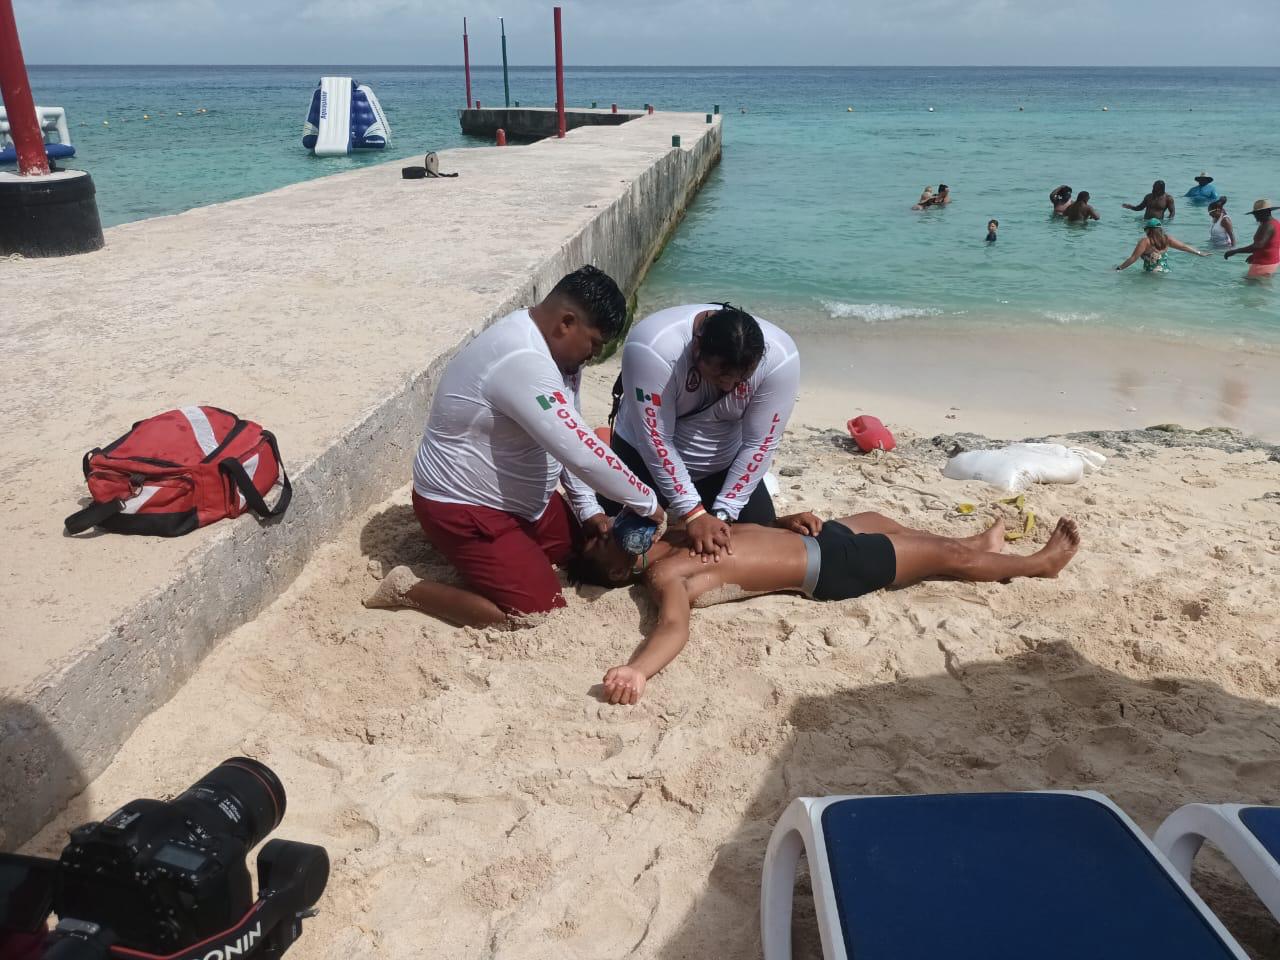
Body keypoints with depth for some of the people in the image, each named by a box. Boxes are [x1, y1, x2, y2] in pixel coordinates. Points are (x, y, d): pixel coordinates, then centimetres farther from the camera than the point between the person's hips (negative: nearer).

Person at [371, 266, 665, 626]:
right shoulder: (523, 362, -33)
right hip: (461, 506, -10)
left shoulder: (550, 345, 0)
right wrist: (649, 504, -21)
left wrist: (588, 509, 3)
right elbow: (582, 454, -34)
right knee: (541, 613, -14)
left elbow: (570, 444, 9)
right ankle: (407, 589, -3)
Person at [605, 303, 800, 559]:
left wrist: (722, 513, -22)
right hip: (646, 454, -2)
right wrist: (693, 513, -29)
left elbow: (759, 444, -19)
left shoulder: (780, 358, -27)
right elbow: (656, 441, -29)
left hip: (723, 464, 2)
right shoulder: (653, 348, -35)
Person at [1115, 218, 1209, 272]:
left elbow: (1133, 258, -9)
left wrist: (1119, 268, -4)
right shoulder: (1166, 239, 9)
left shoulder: (1146, 241, -6)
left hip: (1151, 273, -6)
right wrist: (1199, 253, 29)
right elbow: (1184, 247, 18)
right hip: (1166, 272, 6)